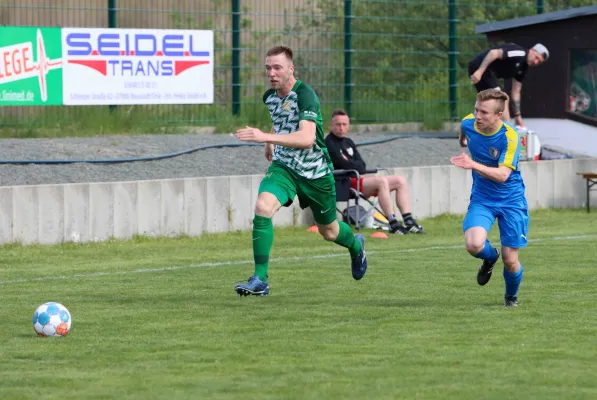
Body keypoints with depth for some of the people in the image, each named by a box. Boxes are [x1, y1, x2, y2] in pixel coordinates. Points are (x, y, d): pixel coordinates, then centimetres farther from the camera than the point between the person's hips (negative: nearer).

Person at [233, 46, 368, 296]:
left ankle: (356, 246, 54)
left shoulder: (304, 95, -23)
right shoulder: (269, 97, 0)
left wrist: (266, 137, -43)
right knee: (262, 207, -26)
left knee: (329, 231, 15)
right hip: (283, 166, 4)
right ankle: (260, 280, -22)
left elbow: (307, 138, -38)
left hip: (316, 172, -4)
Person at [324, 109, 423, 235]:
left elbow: (362, 167, 10)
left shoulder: (348, 142, 21)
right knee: (381, 181, -32)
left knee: (401, 181, 3)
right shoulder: (329, 143, -7)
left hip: (357, 179, 10)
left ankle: (409, 223, -7)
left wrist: (349, 163, -7)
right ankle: (393, 225, -35)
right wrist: (355, 165, 0)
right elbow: (344, 165, -17)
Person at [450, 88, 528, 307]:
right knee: (474, 244, -25)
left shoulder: (510, 137, -24)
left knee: (510, 260, -1)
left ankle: (511, 295, 33)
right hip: (482, 198, 3)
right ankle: (490, 257, 13)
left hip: (511, 201, -3)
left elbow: (502, 175, -33)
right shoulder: (468, 124, -10)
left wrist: (474, 165, -46)